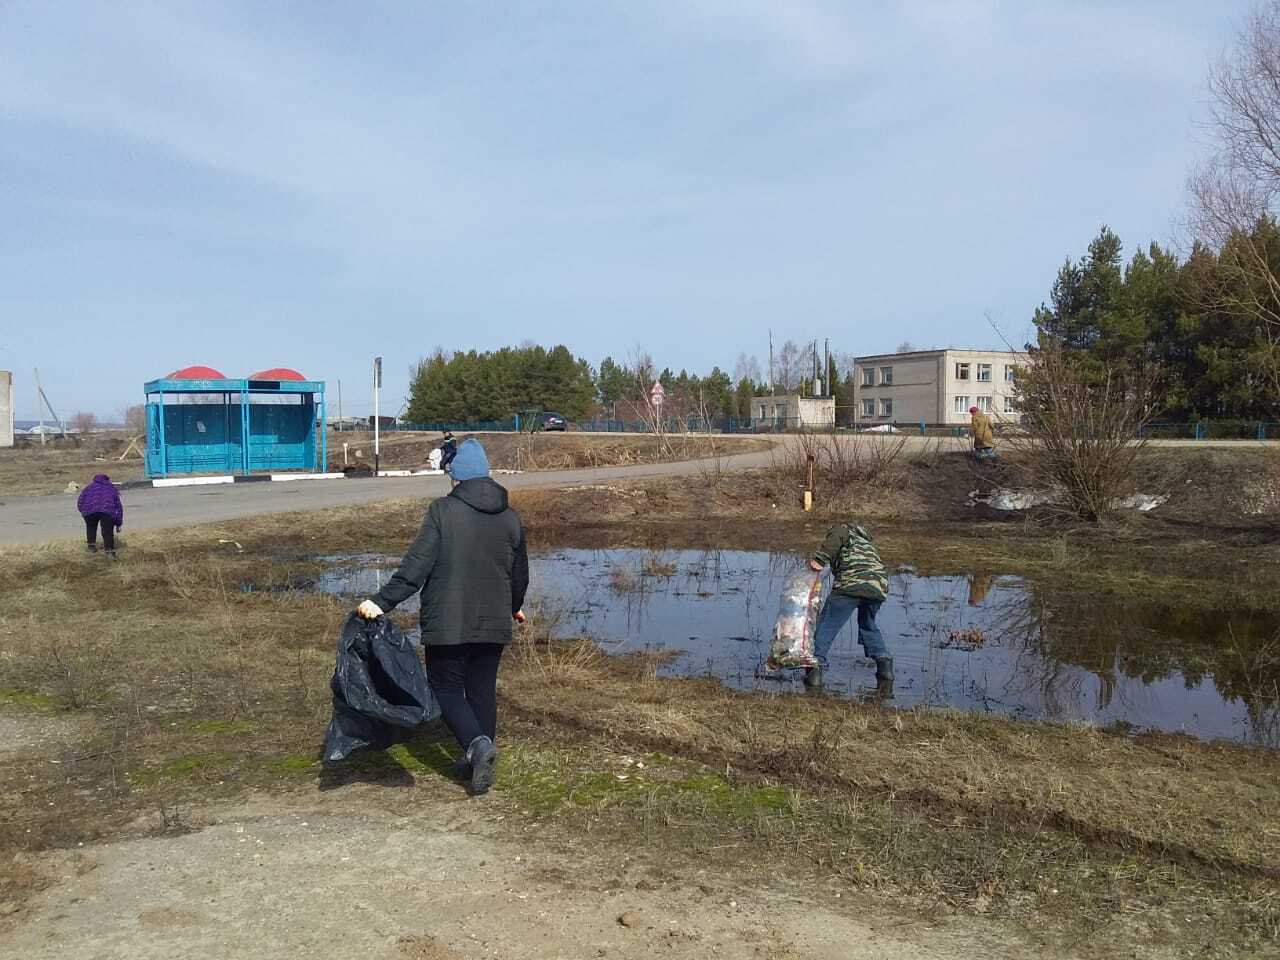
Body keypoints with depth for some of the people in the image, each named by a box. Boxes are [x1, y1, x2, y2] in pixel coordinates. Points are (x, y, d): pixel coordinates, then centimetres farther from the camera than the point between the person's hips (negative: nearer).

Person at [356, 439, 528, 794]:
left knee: (446, 688, 8)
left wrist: (382, 601, -13)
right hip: (494, 624, 4)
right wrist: (515, 607, 33)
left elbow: (416, 565, -17)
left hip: (447, 623, -4)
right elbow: (520, 575, 15)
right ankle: (478, 759, 20)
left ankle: (477, 743, -13)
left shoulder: (442, 511, -10)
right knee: (483, 690, 15)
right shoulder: (511, 518, 5)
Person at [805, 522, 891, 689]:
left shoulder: (844, 529, 21)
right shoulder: (868, 543, 40)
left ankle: (815, 669, -1)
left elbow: (837, 537, -5)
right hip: (879, 586, 6)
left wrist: (819, 560, -12)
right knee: (868, 626, 30)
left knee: (826, 626, 4)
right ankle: (884, 665, 21)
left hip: (851, 582, -6)